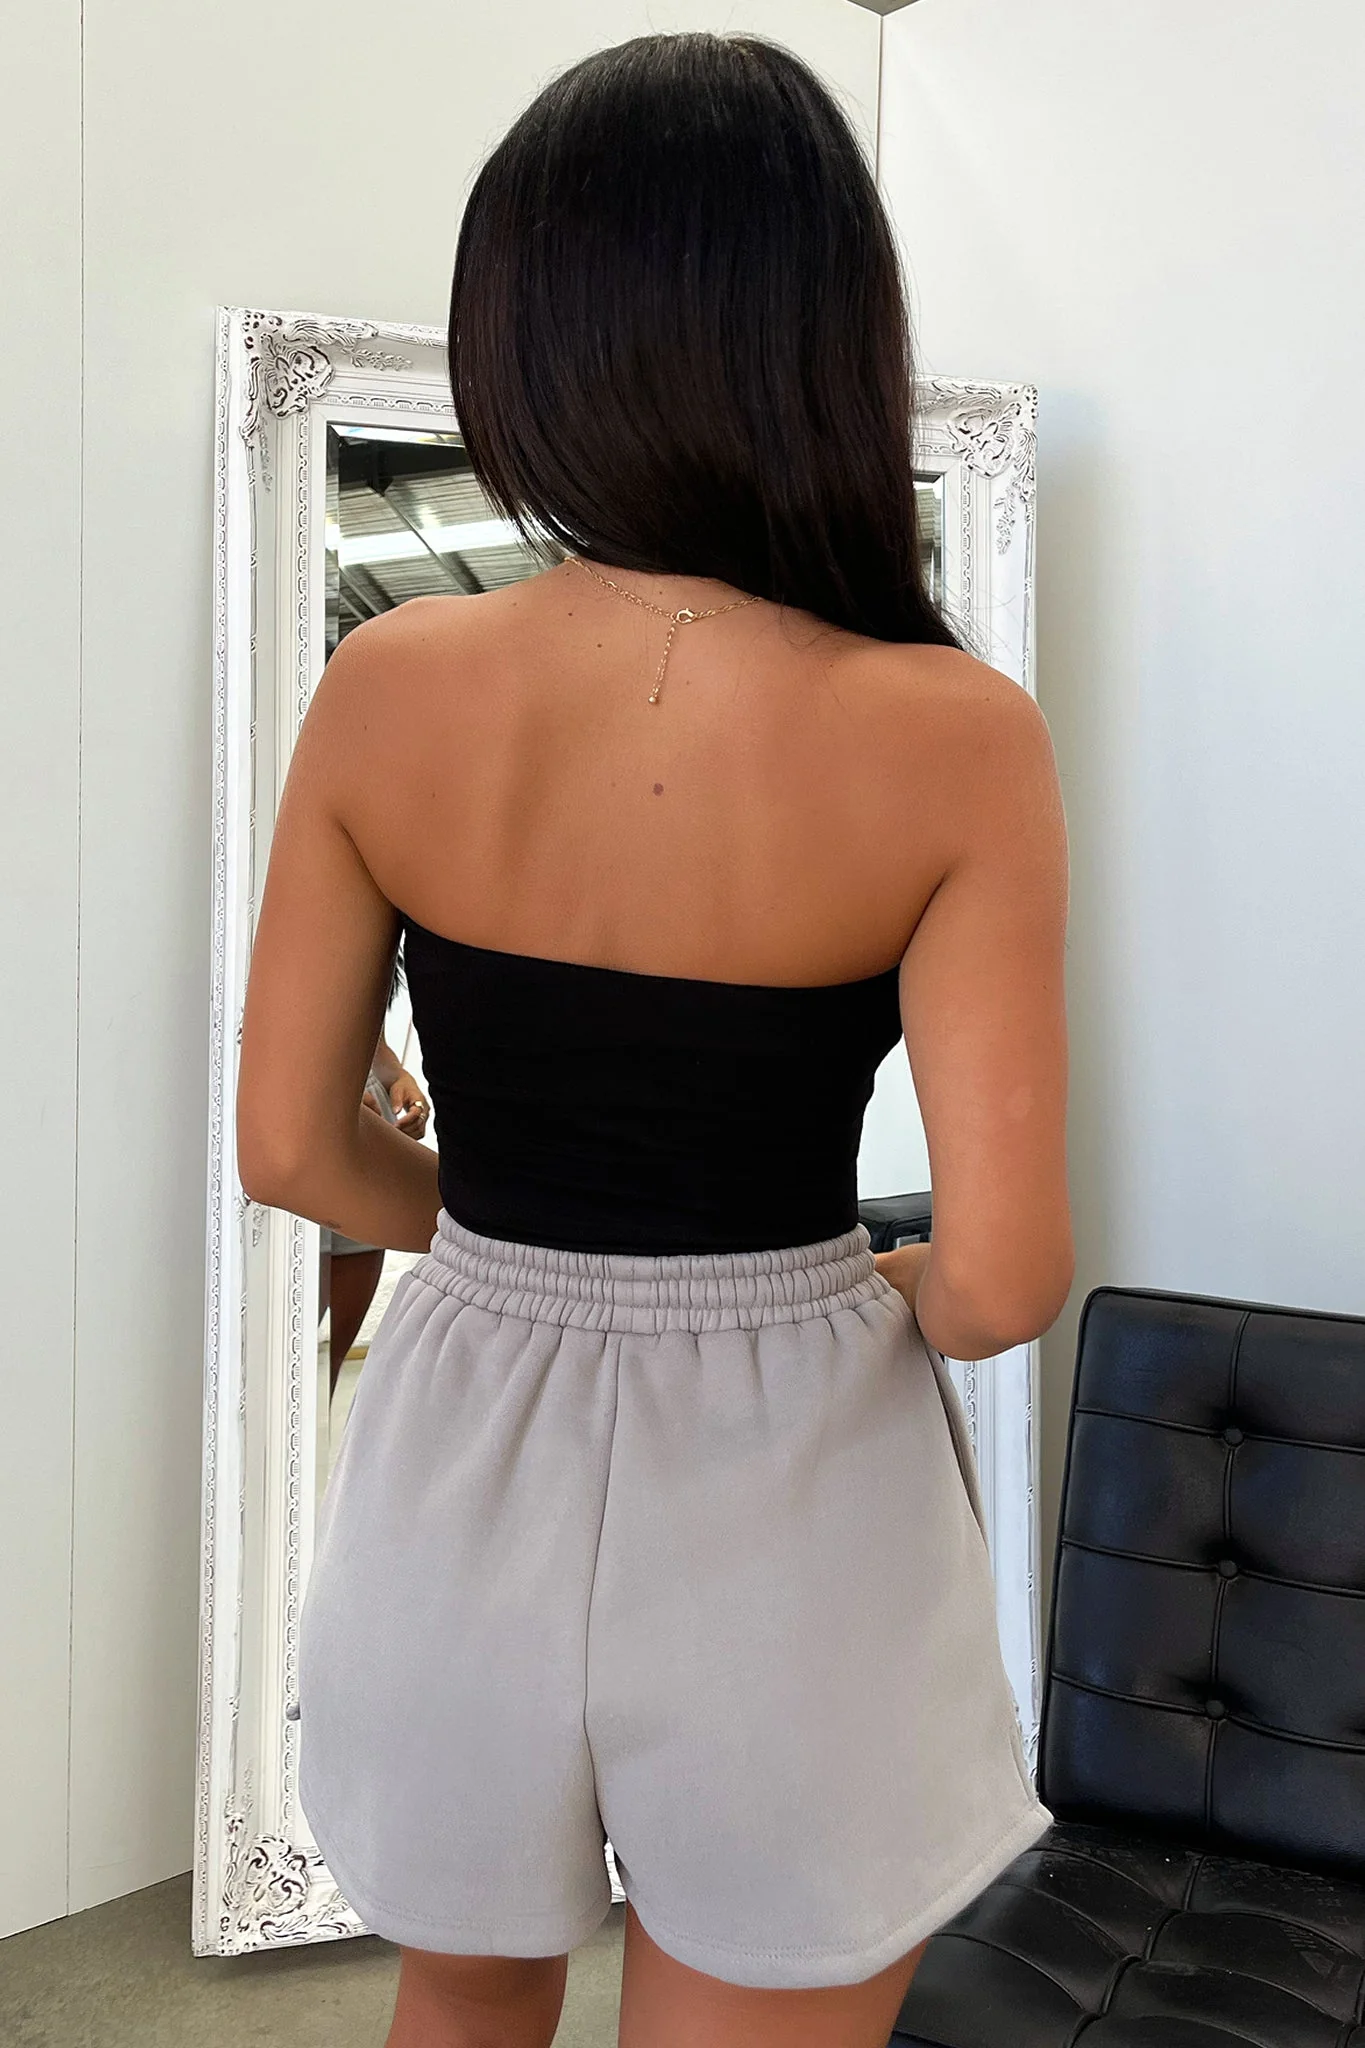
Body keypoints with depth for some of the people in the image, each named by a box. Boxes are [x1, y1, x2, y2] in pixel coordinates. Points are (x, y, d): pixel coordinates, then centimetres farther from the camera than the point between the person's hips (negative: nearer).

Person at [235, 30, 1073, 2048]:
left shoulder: (387, 685, -10)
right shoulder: (951, 736, -18)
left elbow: (288, 1148, -3)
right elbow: (1007, 1278, -19)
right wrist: (894, 1296, 4)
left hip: (465, 1447, 3)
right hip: (789, 1485, -2)